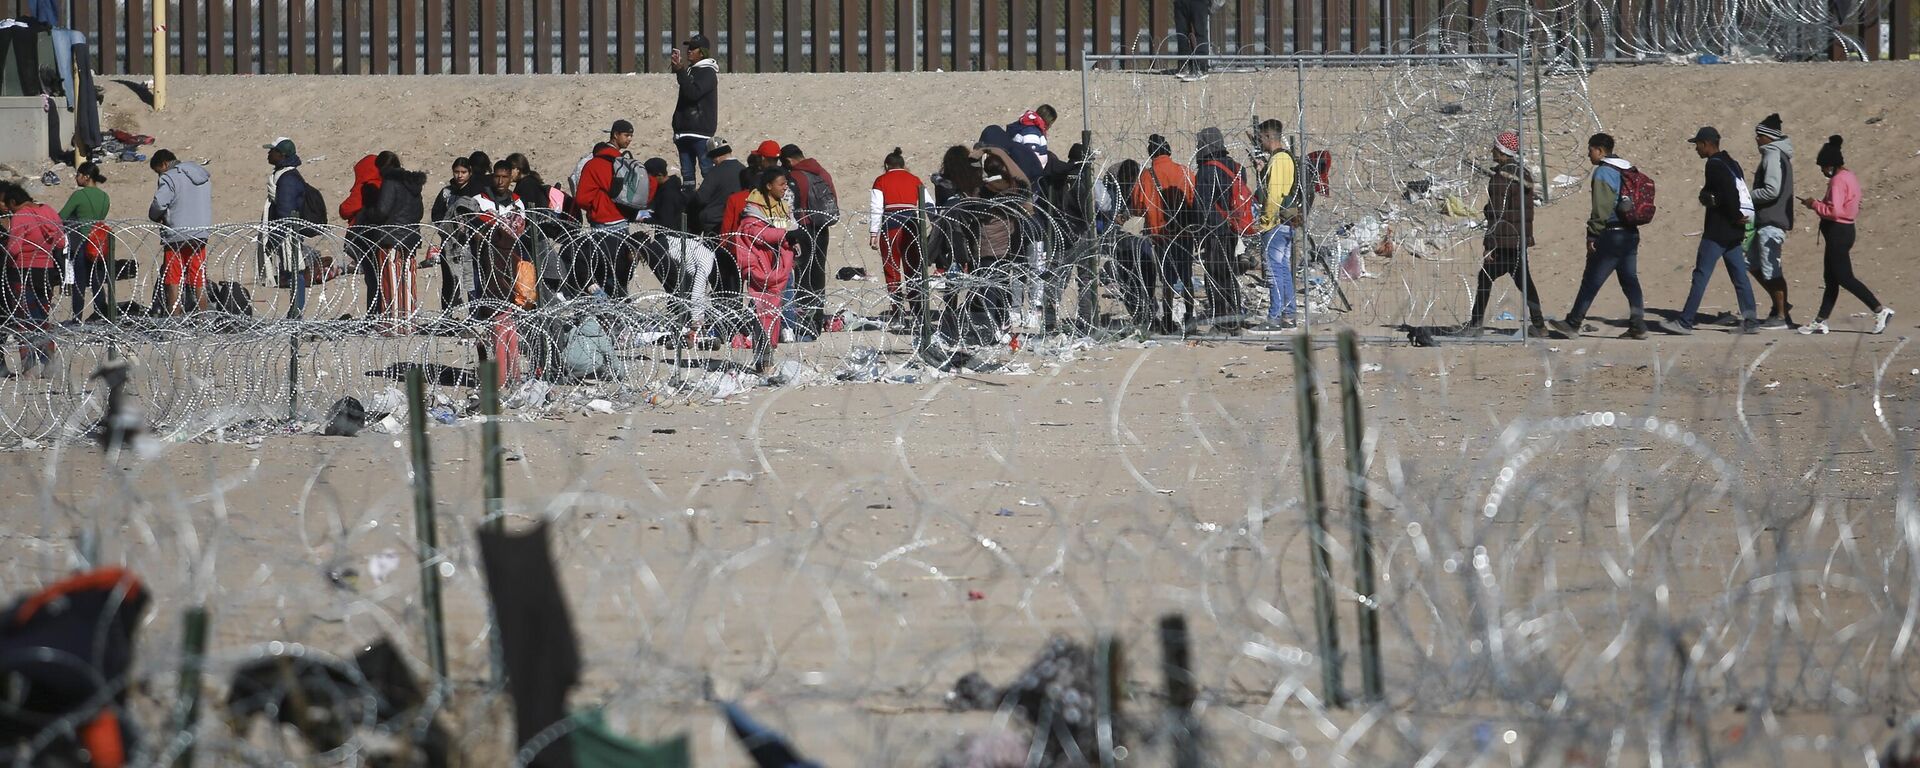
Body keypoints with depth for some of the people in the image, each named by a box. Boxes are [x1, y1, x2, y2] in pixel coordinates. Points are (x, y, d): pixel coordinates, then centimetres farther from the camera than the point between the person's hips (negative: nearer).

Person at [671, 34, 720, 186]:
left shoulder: (708, 72, -6)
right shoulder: (691, 70, 20)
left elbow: (693, 93, -20)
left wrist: (680, 70, -20)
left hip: (700, 132, -9)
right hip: (685, 130, 9)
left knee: (707, 169, -13)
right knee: (687, 172, 8)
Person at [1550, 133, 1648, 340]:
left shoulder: (1603, 173, -11)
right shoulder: (1629, 171, 14)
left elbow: (1600, 209, -16)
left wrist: (1592, 235, -12)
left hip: (1610, 236, -8)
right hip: (1631, 233, 8)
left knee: (1591, 282, -3)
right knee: (1630, 281, 8)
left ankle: (1572, 325, 2)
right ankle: (1638, 326, 3)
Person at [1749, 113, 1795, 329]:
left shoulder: (1773, 156, -15)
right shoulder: (1780, 155, 16)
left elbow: (1772, 190, -23)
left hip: (1771, 223, -11)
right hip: (1767, 221, 11)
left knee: (1771, 270, -4)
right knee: (1753, 263, 16)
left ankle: (1782, 316, 1)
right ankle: (1780, 305, 20)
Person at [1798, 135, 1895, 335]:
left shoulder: (1838, 180, -18)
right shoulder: (1850, 177, 13)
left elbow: (1834, 211, -25)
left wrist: (1815, 204, -10)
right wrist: (1818, 204, 10)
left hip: (1837, 233, -11)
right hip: (1846, 230, 11)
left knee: (1844, 277, -7)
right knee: (1831, 278, 12)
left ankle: (1880, 310, -8)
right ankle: (1821, 321, 15)